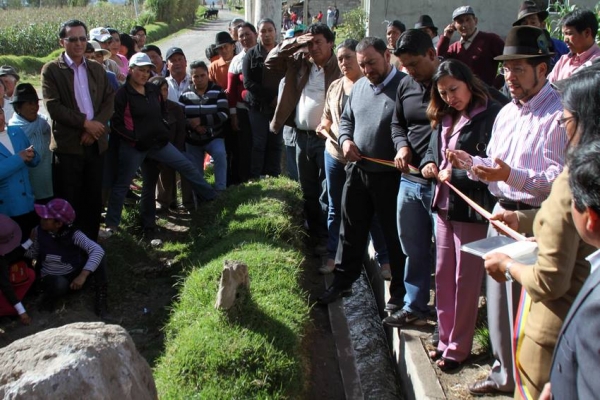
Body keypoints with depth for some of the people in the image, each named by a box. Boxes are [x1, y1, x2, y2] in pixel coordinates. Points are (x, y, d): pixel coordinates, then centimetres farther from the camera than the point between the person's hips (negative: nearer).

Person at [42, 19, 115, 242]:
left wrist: (95, 125, -11)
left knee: (93, 198, 11)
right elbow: (53, 106, -12)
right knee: (67, 201, 1)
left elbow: (109, 101, 5)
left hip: (95, 143, 4)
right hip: (67, 144, -4)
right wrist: (84, 123, -15)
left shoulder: (97, 69, 12)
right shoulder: (51, 70, -2)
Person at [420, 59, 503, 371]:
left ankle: (458, 347, 17)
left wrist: (456, 175, -17)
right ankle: (446, 339, 28)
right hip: (444, 204, 8)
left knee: (465, 279, 4)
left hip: (472, 208, -8)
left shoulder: (491, 115, -15)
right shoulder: (445, 118, 13)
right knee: (443, 275, 15)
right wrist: (428, 163, 1)